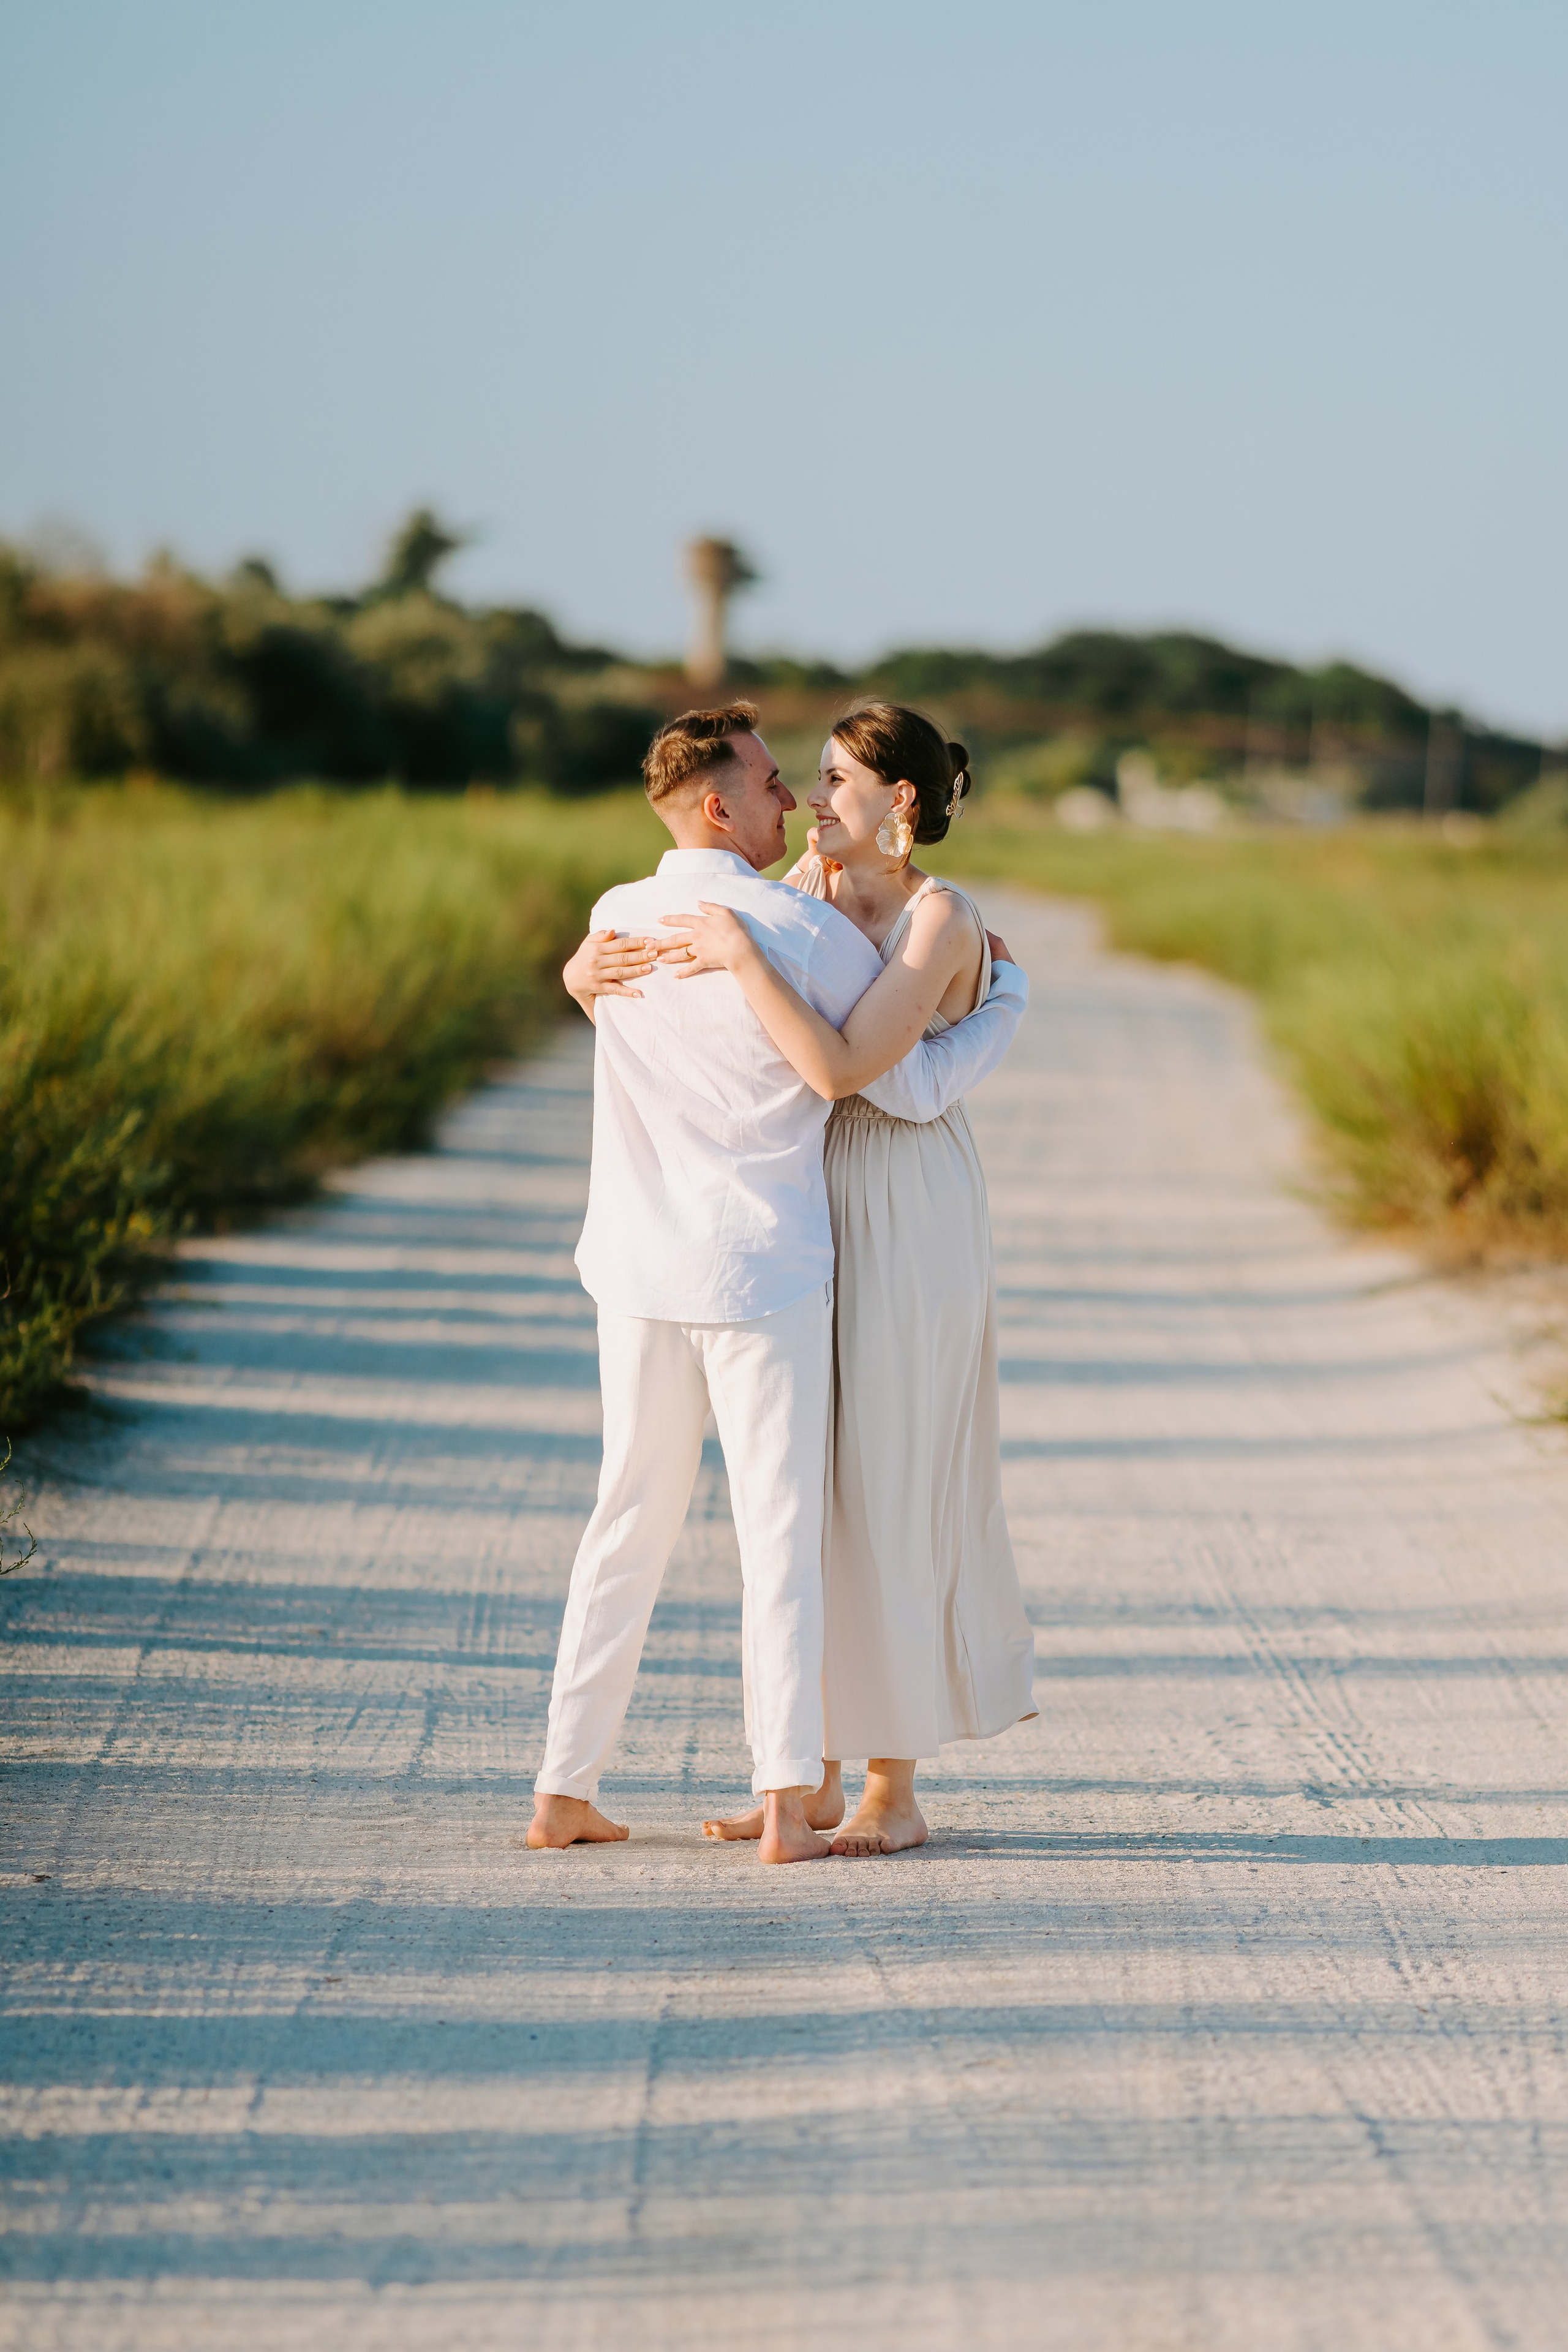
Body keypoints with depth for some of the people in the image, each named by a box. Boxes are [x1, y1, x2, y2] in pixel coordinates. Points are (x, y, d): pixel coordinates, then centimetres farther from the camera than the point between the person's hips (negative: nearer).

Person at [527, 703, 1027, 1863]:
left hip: (641, 1274, 5)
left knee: (631, 1526, 13)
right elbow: (914, 1088, -6)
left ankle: (566, 1790, 13)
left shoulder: (618, 921, 3)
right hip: (764, 1270, -5)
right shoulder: (812, 931, -12)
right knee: (781, 1532, 1)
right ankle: (786, 1801, -6)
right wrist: (1009, 993, 9)